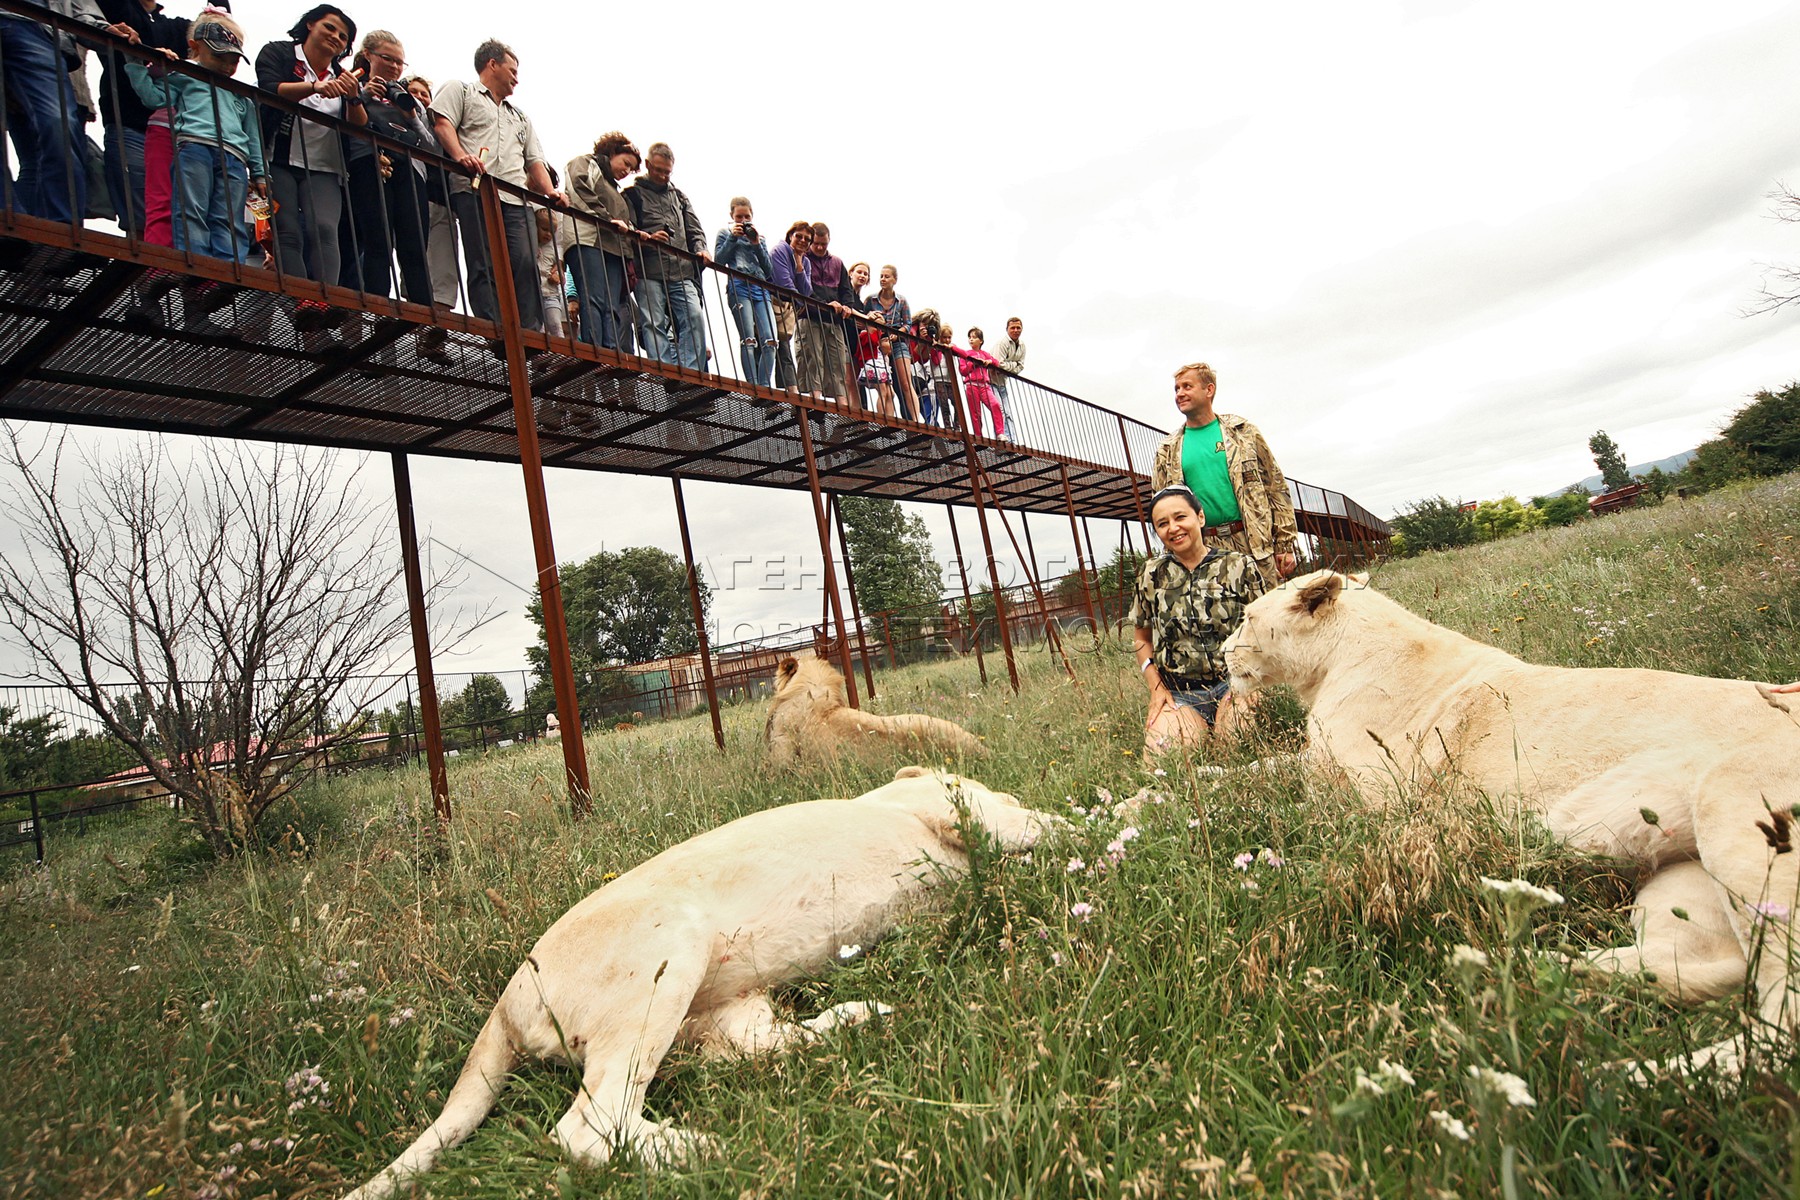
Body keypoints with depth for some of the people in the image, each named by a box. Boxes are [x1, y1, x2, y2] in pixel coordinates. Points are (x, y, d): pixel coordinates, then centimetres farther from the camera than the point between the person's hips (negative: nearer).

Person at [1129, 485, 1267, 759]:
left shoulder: (1238, 566, 3)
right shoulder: (1151, 576, 9)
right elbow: (1141, 639, 17)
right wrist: (1156, 687, 4)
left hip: (1233, 682, -1)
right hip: (1178, 694, 2)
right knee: (1159, 754, -24)